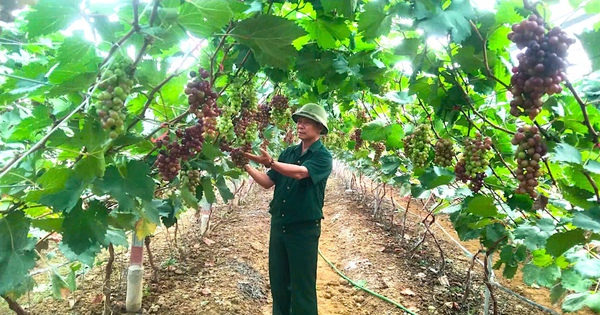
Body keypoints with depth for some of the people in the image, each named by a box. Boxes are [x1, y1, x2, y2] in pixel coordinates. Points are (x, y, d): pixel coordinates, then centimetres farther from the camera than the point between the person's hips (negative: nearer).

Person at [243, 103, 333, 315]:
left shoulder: (323, 157, -10)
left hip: (304, 228, -6)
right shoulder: (288, 152, 8)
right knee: (277, 281, 17)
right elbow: (268, 182, 6)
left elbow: (300, 172, -30)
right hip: (278, 224, 6)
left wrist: (270, 162, -43)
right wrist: (247, 167, -8)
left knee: (302, 285, 6)